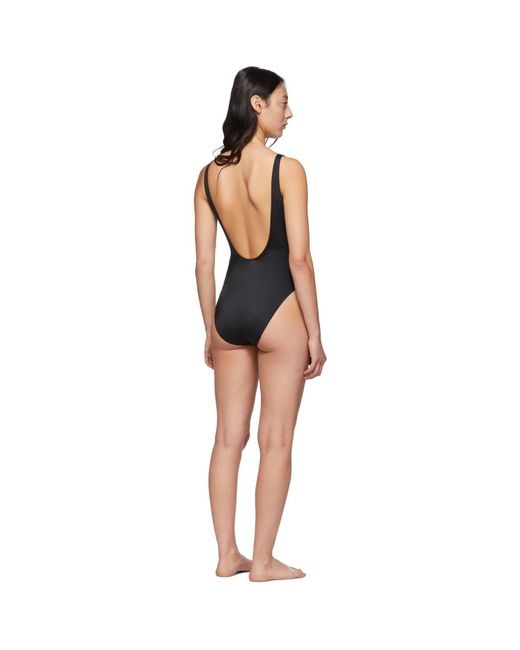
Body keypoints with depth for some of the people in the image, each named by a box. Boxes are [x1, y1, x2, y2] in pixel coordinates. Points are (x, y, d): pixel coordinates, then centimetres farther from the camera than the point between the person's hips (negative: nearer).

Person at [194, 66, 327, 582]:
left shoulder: (209, 174, 4)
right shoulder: (286, 169, -11)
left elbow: (204, 262, 6)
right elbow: (299, 257, -13)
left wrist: (210, 330, 15)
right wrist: (315, 332, -7)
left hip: (230, 308, 5)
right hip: (276, 308, -5)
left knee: (228, 437, 12)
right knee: (275, 440, 4)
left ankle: (227, 554, 19)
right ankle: (263, 561, 11)